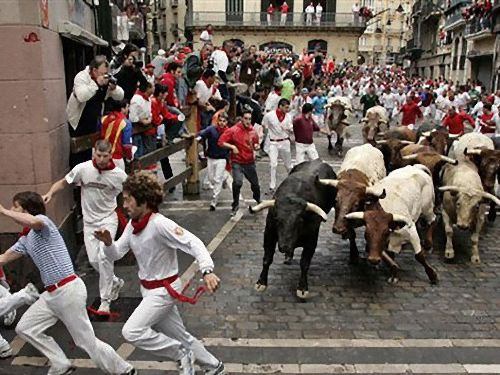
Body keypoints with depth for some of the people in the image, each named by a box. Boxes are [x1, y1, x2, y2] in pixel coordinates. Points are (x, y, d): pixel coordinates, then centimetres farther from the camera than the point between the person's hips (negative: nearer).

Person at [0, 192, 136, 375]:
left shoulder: (43, 221, -11)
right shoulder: (25, 239, 17)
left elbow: (34, 221, -36)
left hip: (68, 291, -9)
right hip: (52, 294, 9)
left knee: (86, 341, -1)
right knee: (25, 329, 13)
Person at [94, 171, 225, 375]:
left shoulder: (160, 224, -25)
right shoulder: (132, 225, 0)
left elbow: (193, 243, -33)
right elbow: (115, 254, 3)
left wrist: (207, 271, -48)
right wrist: (108, 243, -20)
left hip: (164, 290, -8)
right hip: (149, 290, 8)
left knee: (132, 331, -18)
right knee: (180, 335, 18)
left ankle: (181, 354, 0)